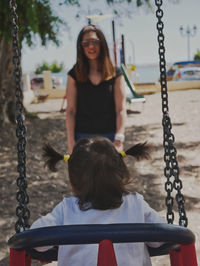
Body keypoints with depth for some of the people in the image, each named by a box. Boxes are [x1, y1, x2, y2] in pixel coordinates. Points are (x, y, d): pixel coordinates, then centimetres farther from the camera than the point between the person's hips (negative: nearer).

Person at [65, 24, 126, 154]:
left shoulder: (115, 74, 5)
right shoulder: (74, 74, 6)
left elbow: (121, 109, 0)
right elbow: (70, 111, 3)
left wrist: (119, 140, -10)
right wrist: (71, 143, -4)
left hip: (109, 136, 0)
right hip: (82, 137, 0)